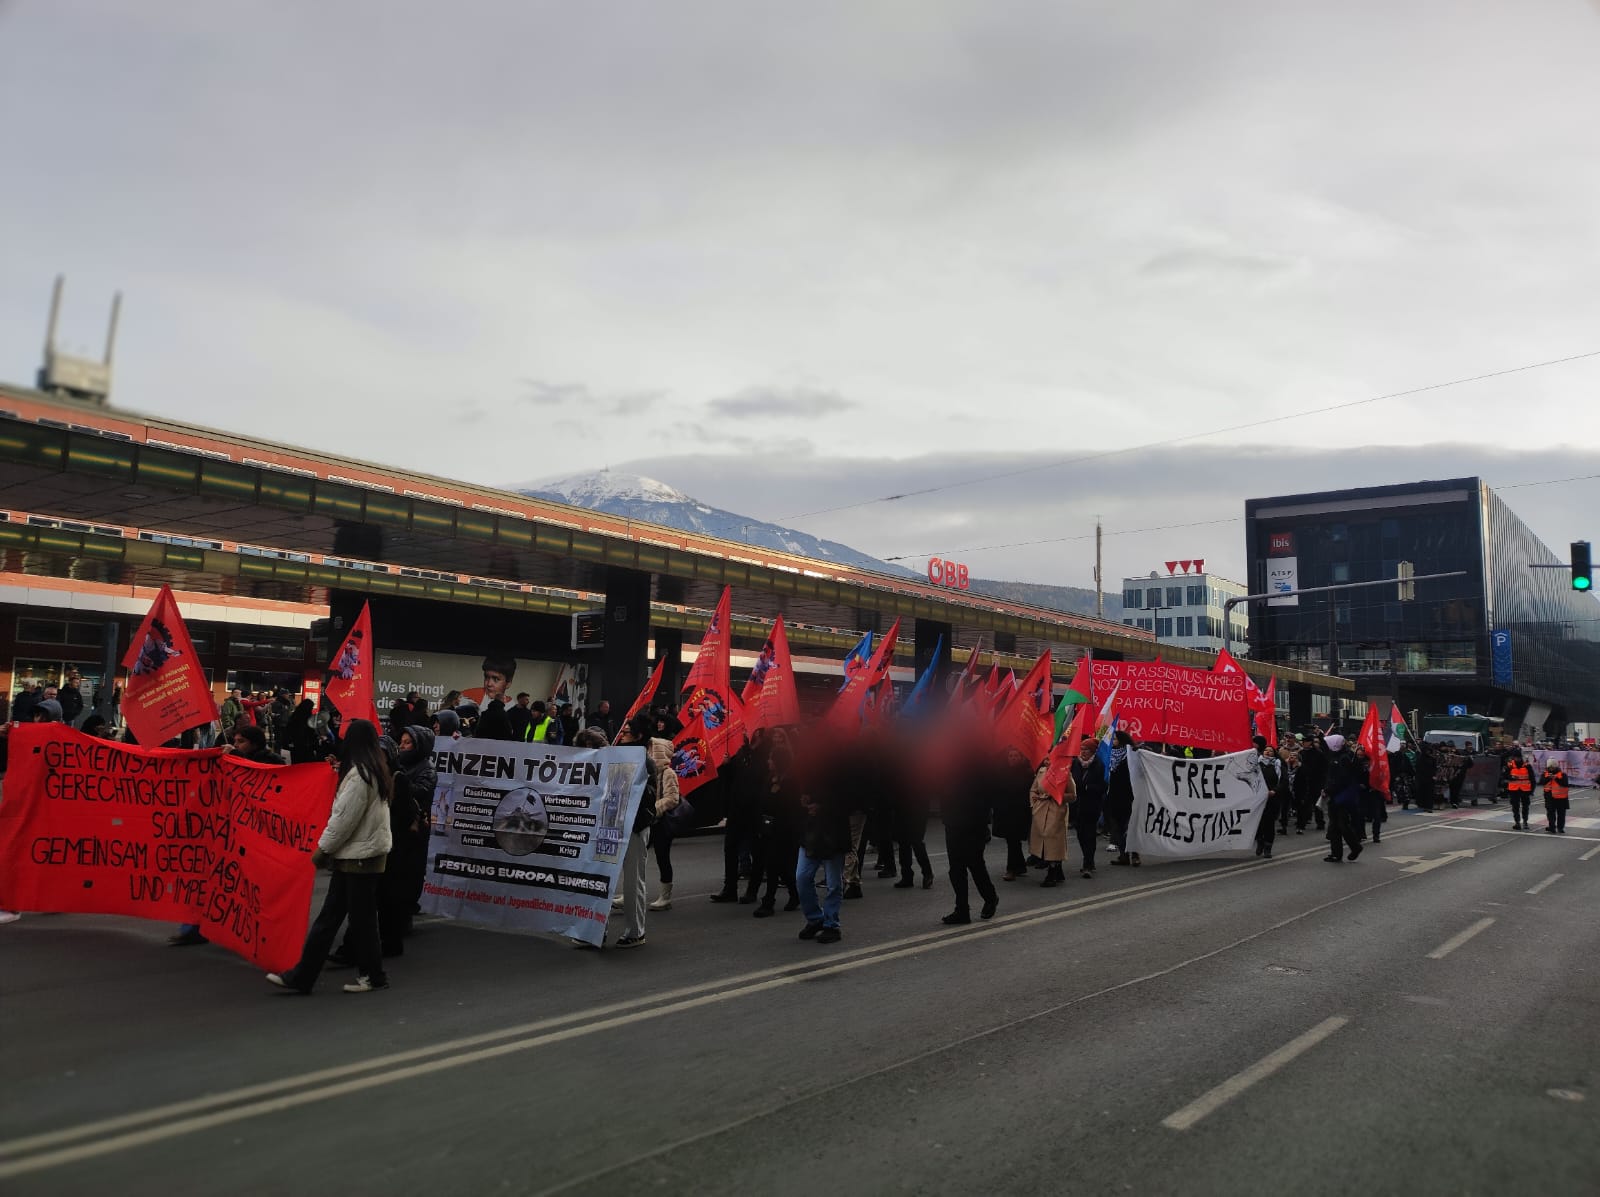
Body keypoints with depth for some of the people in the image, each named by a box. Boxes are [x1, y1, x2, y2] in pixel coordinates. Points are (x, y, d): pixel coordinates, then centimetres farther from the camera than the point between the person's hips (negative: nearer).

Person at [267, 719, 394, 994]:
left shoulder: (359, 774, -17)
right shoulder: (376, 770, 12)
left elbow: (344, 818, -18)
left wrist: (323, 848, -8)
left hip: (359, 855, -9)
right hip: (358, 852, 9)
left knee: (361, 917, 3)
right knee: (329, 916, 9)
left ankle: (373, 976, 15)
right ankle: (301, 977, 12)